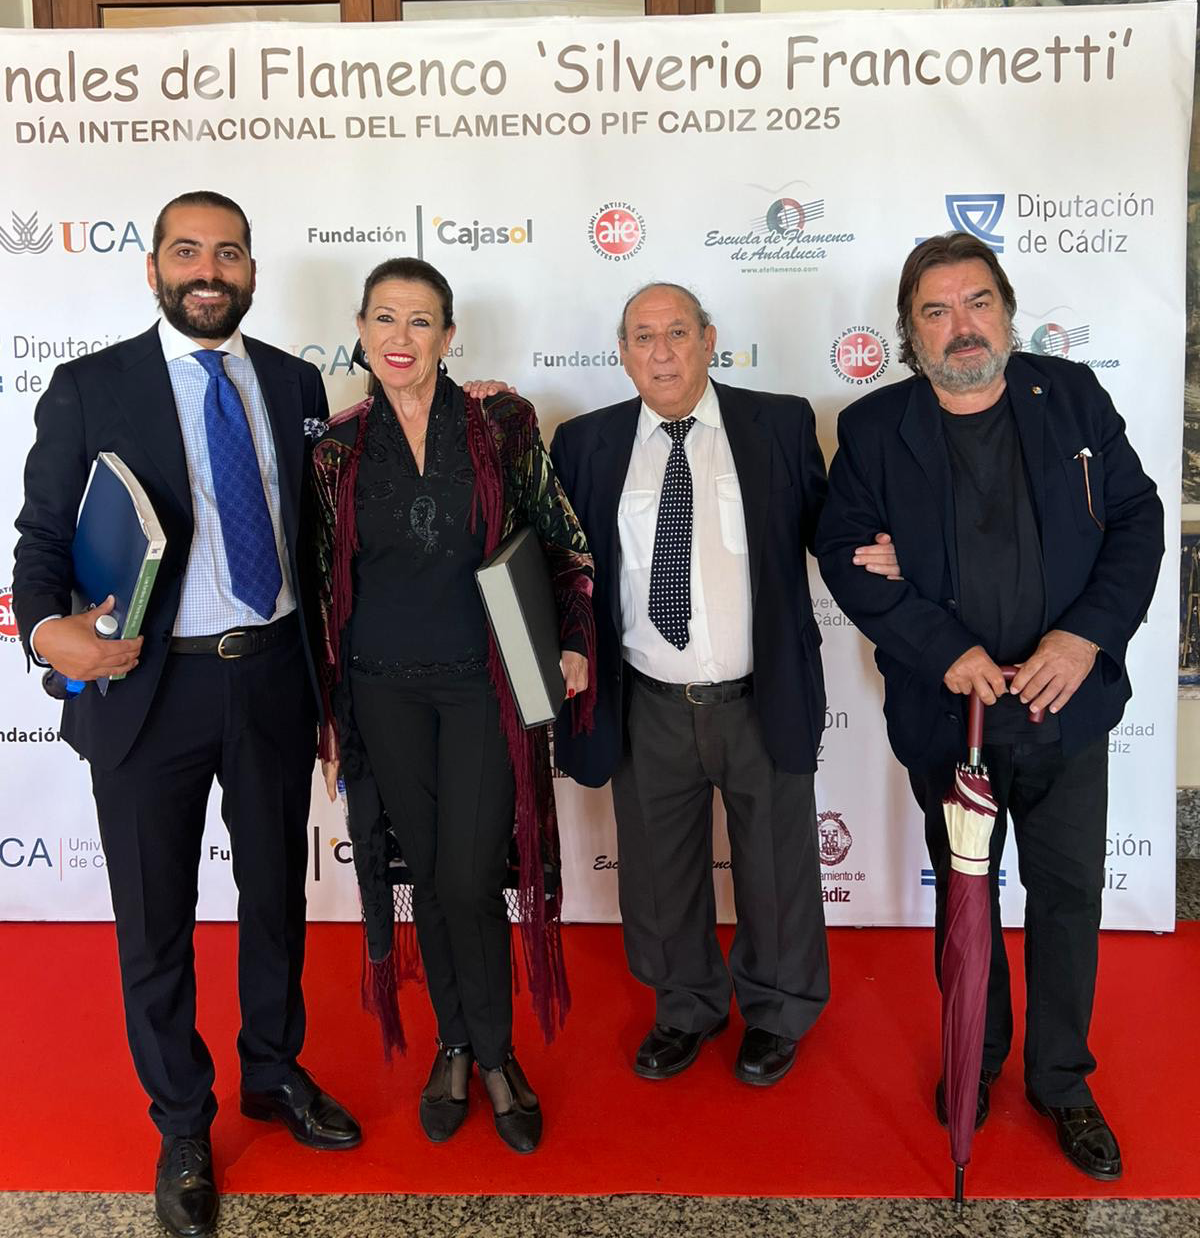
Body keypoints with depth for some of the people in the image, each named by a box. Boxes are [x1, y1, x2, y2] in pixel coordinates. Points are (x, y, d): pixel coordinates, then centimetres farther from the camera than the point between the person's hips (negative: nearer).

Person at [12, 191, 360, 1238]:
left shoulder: (294, 383, 6)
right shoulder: (90, 389, -3)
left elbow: (315, 539, 9)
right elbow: (44, 536, -2)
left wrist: (332, 687, 9)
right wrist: (48, 628, -25)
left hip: (274, 680, 3)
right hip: (148, 687, -2)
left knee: (278, 892, 18)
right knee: (154, 920, 11)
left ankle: (275, 1073, 43)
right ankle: (182, 1129, 35)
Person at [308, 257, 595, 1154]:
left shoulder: (504, 424, -2)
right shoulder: (338, 447, 3)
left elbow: (562, 542, 4)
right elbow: (329, 584, 8)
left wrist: (575, 643, -6)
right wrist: (327, 709, 7)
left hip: (485, 680, -2)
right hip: (383, 689, 2)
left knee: (469, 880, -3)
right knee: (424, 872, 11)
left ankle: (494, 1053, 23)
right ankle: (456, 1045, 33)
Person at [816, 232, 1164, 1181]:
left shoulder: (1073, 397, 1)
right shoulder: (873, 428, -4)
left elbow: (1137, 519, 0)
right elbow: (845, 552, -10)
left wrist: (1086, 635, -16)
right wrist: (945, 651, -19)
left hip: (1068, 702, 1)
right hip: (948, 709, -1)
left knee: (1069, 895, 11)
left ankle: (1061, 1081, 33)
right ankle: (978, 1057, 39)